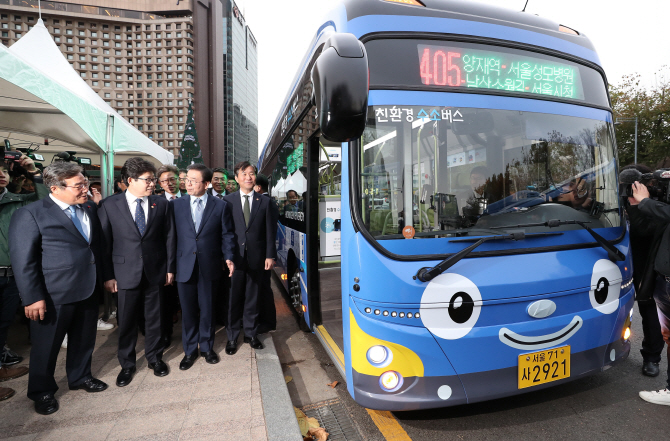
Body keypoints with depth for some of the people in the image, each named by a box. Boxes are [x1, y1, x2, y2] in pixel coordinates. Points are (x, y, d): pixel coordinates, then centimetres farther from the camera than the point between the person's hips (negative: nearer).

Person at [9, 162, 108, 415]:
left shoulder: (89, 211, 8)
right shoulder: (31, 214, -12)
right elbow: (23, 260, -13)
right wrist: (33, 298, -15)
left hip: (88, 291, 6)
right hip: (53, 296, -6)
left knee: (84, 339, 20)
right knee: (46, 345, 12)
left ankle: (80, 377, 42)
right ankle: (42, 391, 33)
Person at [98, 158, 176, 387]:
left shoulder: (162, 203, 0)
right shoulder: (110, 205, -3)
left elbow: (169, 237, 3)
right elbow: (104, 242, -2)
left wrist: (170, 267, 1)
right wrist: (108, 275, -4)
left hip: (155, 271, 1)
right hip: (126, 272, -1)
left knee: (154, 317, 14)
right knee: (126, 321, 11)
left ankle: (155, 357, 33)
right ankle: (127, 364, 30)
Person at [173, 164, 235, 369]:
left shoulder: (221, 206, 0)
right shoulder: (177, 205, 4)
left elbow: (226, 235, 2)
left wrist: (228, 257, -10)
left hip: (209, 267, -1)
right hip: (184, 266, 1)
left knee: (207, 309, 12)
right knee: (188, 311, 11)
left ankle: (207, 347, 30)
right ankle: (190, 350, 28)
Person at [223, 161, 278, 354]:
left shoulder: (265, 202, 5)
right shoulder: (228, 200, 2)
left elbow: (270, 231, 3)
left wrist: (270, 255, -3)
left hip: (256, 257, 1)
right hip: (235, 257, -1)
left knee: (252, 298, 11)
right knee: (233, 298, 6)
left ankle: (251, 333, 26)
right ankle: (232, 337, 20)